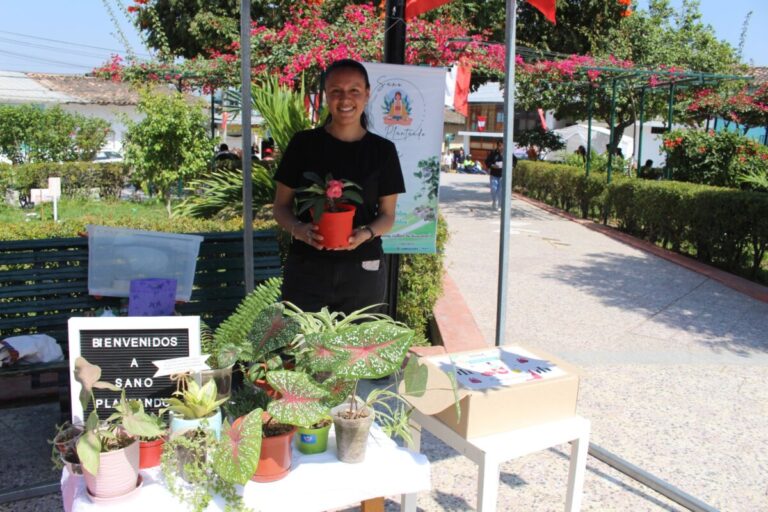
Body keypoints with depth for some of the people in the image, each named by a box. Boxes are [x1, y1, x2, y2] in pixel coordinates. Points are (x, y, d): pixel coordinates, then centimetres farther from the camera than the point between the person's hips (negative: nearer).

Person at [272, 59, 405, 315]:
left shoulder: (382, 150, 3)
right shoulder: (304, 143, 1)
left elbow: (387, 214, 7)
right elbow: (280, 206, 5)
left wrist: (366, 233, -14)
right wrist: (299, 229, -16)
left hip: (363, 268, 1)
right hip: (306, 267, -1)